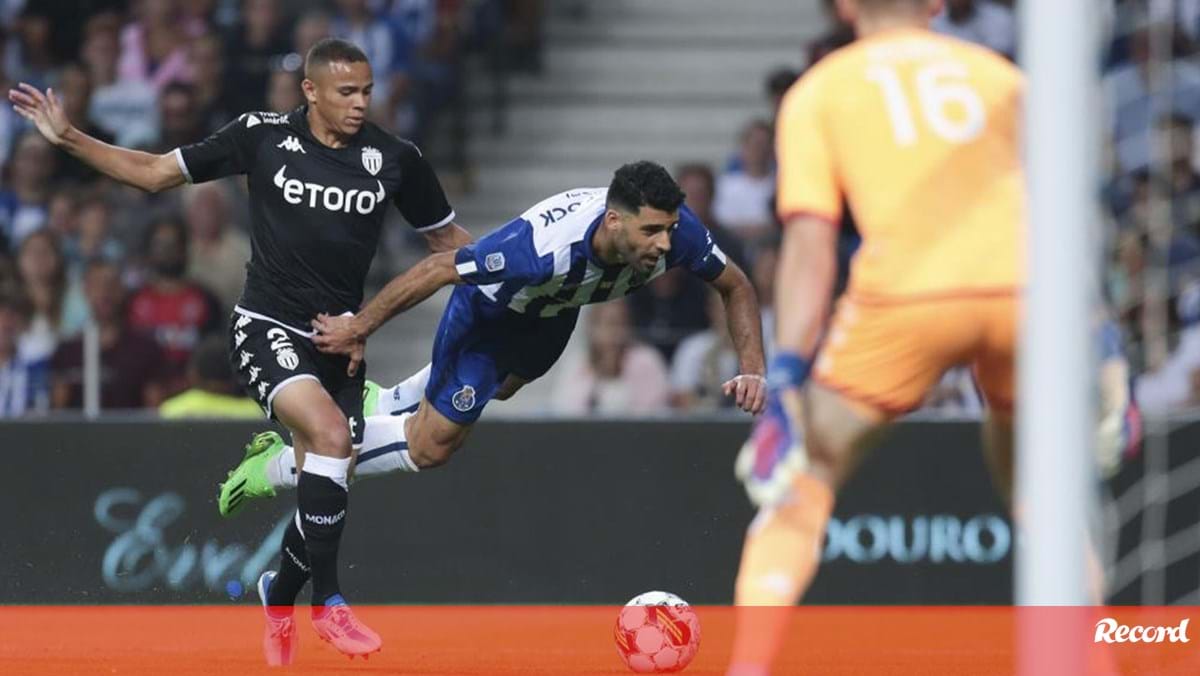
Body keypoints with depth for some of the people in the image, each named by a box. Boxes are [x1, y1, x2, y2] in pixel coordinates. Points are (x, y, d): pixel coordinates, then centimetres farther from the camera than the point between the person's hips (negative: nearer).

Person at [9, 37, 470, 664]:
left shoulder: (393, 158, -1)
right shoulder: (263, 136, -6)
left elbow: (446, 236, 13)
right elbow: (156, 171, 4)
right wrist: (68, 138, -2)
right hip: (267, 328, -4)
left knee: (324, 492, 6)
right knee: (330, 433, -28)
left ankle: (279, 594, 37)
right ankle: (326, 601, -18)